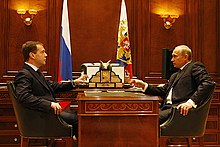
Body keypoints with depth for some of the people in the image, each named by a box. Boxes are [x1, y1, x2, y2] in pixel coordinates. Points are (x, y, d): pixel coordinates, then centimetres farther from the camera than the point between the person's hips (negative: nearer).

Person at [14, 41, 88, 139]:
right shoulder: (24, 74, -14)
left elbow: (53, 86, 25)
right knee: (77, 118, -15)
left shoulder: (35, 72, 18)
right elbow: (24, 97, -29)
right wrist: (50, 104, -33)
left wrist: (74, 82, 16)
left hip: (51, 110, 10)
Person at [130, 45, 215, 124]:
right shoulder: (175, 76, 32)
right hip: (167, 107, 8)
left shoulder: (195, 67, 5)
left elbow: (209, 83, -12)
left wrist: (191, 102, -24)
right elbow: (163, 91, 25)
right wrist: (144, 85, 12)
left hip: (180, 110, -8)